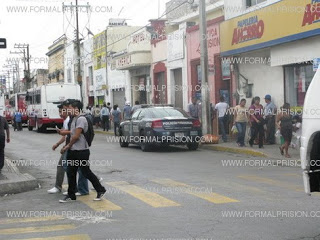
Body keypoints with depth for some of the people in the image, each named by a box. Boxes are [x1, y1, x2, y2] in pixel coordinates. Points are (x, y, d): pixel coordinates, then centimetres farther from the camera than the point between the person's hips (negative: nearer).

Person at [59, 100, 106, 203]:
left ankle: (100, 190, 14)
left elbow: (76, 136, -19)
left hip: (81, 151, -9)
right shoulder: (74, 119, 14)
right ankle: (71, 196, 16)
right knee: (71, 173, 9)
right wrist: (68, 146, 10)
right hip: (73, 151, 9)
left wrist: (68, 146, -8)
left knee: (86, 172, -1)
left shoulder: (81, 119, -16)